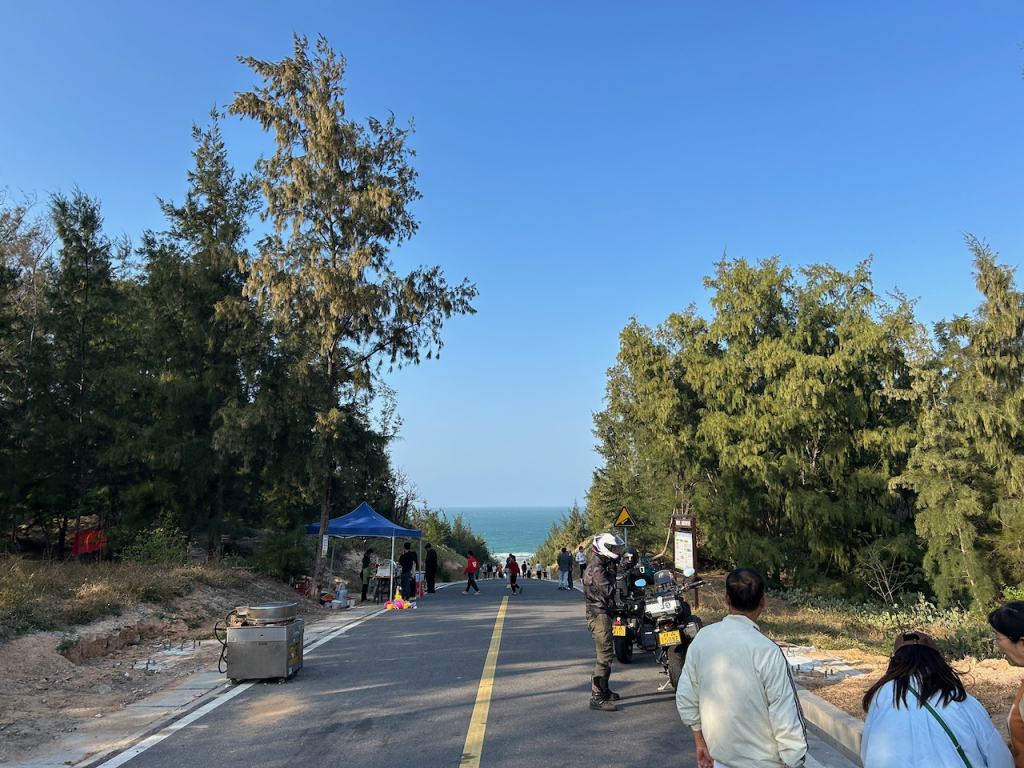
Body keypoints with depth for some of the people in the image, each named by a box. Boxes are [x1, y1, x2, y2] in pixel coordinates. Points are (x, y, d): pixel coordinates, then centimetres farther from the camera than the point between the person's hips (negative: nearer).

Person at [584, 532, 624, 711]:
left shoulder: (601, 566, 16)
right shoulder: (597, 569, -18)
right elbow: (609, 591, -23)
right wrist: (612, 573, -12)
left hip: (602, 615, 11)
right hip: (599, 615, -11)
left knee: (605, 654, 19)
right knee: (605, 656, -11)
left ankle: (603, 690, 31)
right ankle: (597, 697, -10)